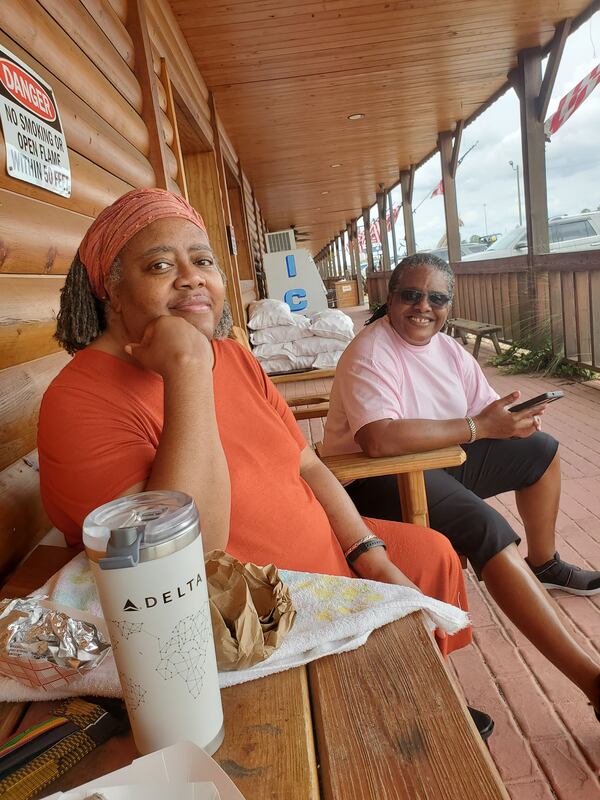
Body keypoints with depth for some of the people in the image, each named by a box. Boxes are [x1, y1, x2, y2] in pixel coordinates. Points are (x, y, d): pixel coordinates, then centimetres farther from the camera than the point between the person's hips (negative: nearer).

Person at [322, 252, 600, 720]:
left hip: (440, 458, 10)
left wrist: (515, 417, -19)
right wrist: (478, 426, -30)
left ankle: (544, 564, 32)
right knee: (489, 531, -30)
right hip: (374, 477, -9)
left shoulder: (447, 349, 7)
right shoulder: (370, 355, -20)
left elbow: (489, 410, 6)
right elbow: (379, 439, -36)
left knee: (541, 449, 14)